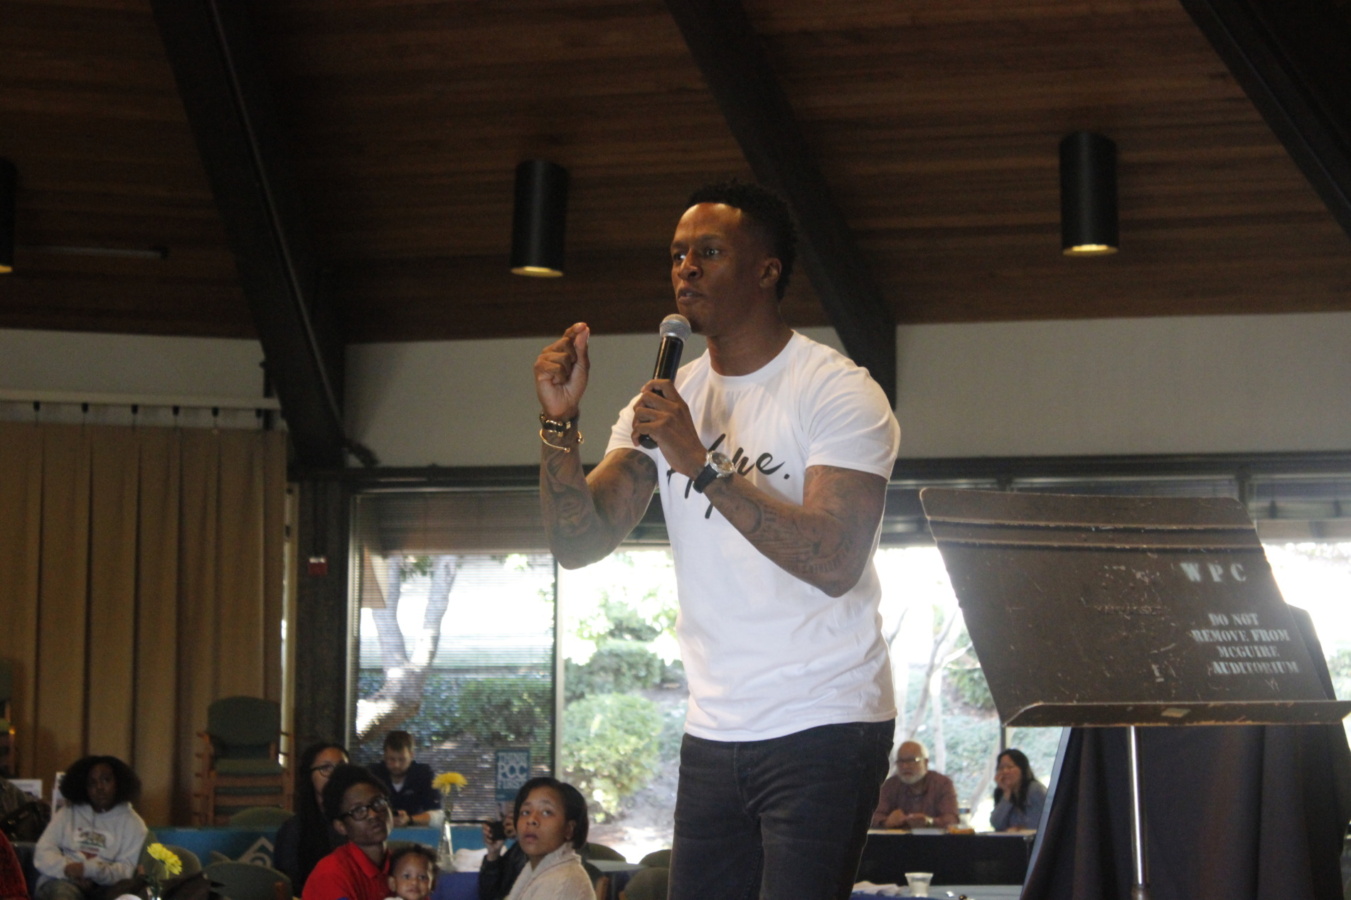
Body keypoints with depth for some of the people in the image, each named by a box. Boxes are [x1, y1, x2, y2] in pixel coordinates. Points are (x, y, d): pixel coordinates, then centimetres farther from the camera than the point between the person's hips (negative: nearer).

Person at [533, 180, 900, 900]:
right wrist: (559, 422, -13)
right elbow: (579, 543, 2)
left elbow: (834, 563, -21)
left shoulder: (840, 394, -8)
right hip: (713, 731, 6)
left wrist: (700, 463, -22)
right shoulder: (664, 402, 10)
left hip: (824, 729, -6)